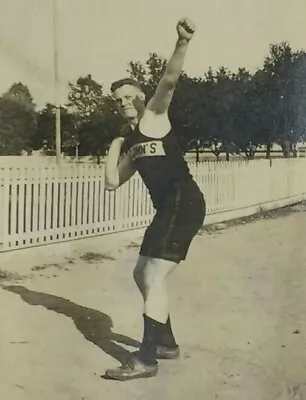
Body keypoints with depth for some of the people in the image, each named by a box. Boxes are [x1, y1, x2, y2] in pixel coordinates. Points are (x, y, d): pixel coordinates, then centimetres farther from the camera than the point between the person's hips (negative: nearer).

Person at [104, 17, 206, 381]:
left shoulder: (154, 115, 3)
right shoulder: (131, 144, 23)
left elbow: (169, 80, -16)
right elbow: (112, 182, 17)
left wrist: (182, 43, -32)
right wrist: (115, 146, 18)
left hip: (184, 203, -9)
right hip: (168, 208, 9)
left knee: (155, 277, -14)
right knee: (143, 274, 17)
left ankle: (146, 359, -7)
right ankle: (166, 343, 30)